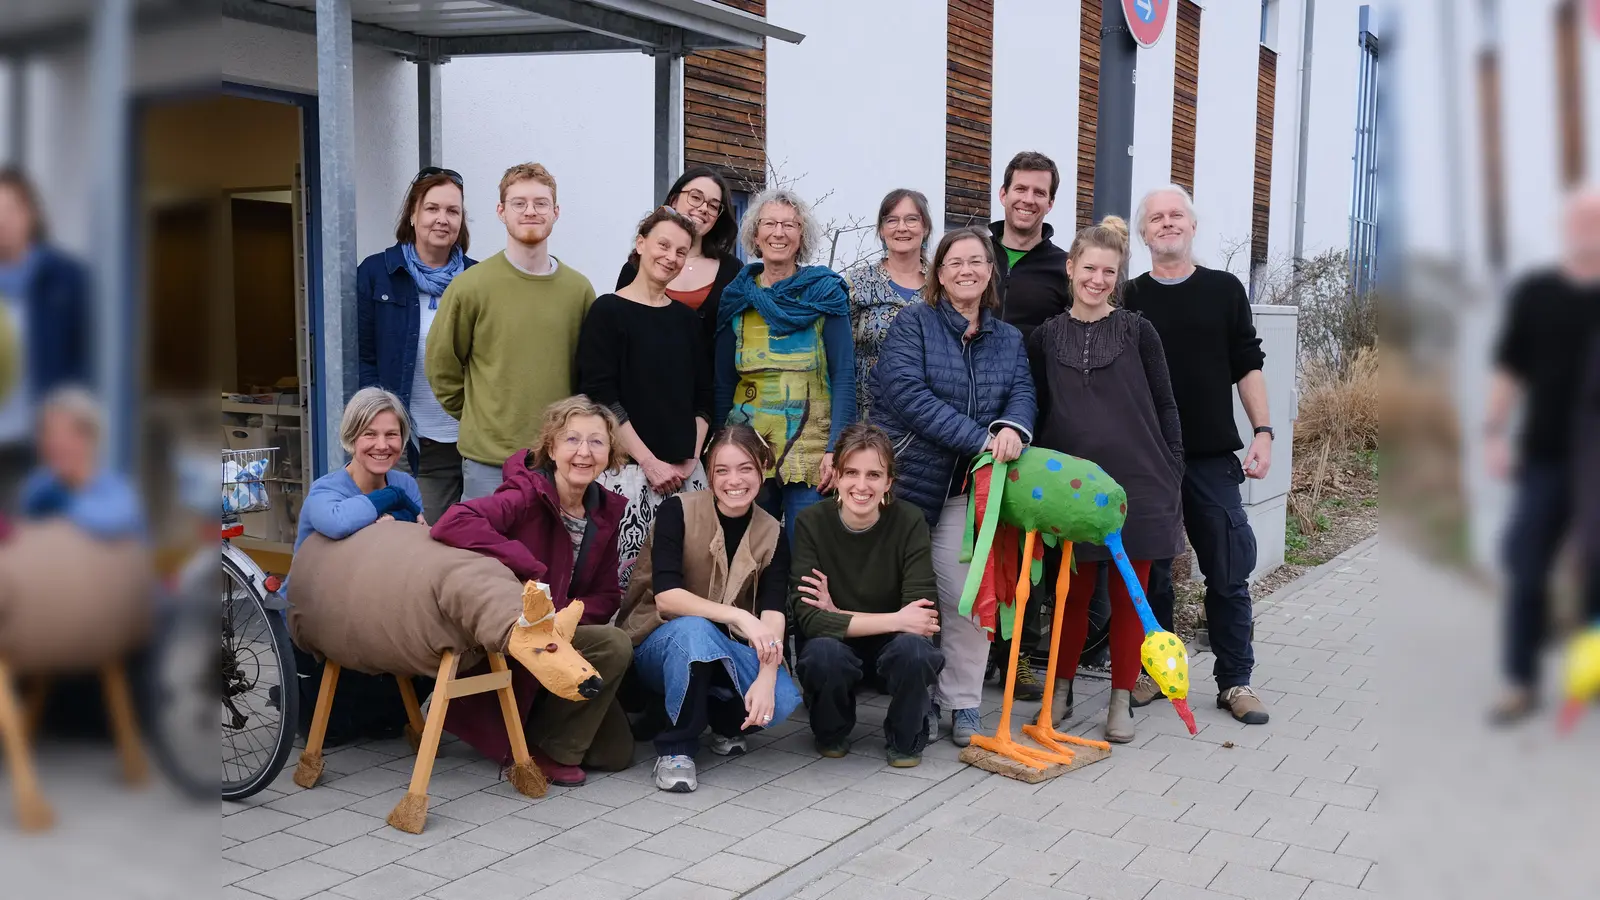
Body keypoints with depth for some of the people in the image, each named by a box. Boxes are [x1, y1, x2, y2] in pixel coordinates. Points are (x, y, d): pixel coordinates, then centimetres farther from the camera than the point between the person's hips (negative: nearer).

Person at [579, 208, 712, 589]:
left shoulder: (687, 319, 14)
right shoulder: (608, 311, -1)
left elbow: (702, 398, 15)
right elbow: (601, 398, -9)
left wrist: (692, 459, 1)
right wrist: (650, 462, -12)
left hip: (684, 472, 5)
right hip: (628, 470, -4)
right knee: (626, 574, -10)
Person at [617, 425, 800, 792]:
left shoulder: (772, 535, -4)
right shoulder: (678, 511, -13)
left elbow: (773, 614, -16)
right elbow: (665, 596, -24)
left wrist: (766, 677, -35)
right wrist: (740, 617, -37)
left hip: (726, 657, 3)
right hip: (662, 643, -3)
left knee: (782, 699, -26)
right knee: (693, 629, -37)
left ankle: (727, 724, 8)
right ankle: (675, 748, -19)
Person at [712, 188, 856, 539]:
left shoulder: (825, 293, 0)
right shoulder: (736, 297, 8)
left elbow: (844, 376, -4)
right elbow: (723, 382, 13)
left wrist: (836, 448, -13)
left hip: (810, 447, -3)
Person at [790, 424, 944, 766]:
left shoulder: (909, 521, -16)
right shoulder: (812, 523, -16)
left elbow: (922, 614, -22)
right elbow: (808, 617, -25)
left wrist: (838, 616, -27)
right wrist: (894, 621, -33)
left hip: (891, 649, 0)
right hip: (836, 649, 0)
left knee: (914, 648, -33)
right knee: (824, 652, -34)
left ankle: (906, 739, -1)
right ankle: (831, 733, 1)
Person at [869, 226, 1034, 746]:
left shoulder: (1008, 339, 14)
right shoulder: (913, 324, -2)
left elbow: (1022, 391, 0)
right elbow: (906, 392, -17)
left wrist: (1013, 427, -26)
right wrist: (981, 438, -22)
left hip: (965, 487, 3)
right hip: (907, 476, -3)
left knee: (966, 598, -3)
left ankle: (964, 706, 10)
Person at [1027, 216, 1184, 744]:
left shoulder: (1138, 332, 2)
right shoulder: (1045, 338, 5)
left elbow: (1165, 409, 4)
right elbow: (1036, 414, 11)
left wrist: (1172, 478, 0)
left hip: (1137, 484, -1)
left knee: (1130, 596, 7)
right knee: (1074, 592, 9)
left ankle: (1121, 701, 19)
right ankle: (1060, 691, 24)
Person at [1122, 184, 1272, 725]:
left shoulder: (1225, 290, 7)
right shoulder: (1129, 300, 5)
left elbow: (1247, 366, 8)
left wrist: (1262, 430, -1)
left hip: (1214, 455, 0)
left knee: (1229, 570, 0)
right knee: (1151, 570, 7)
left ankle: (1235, 681, 11)